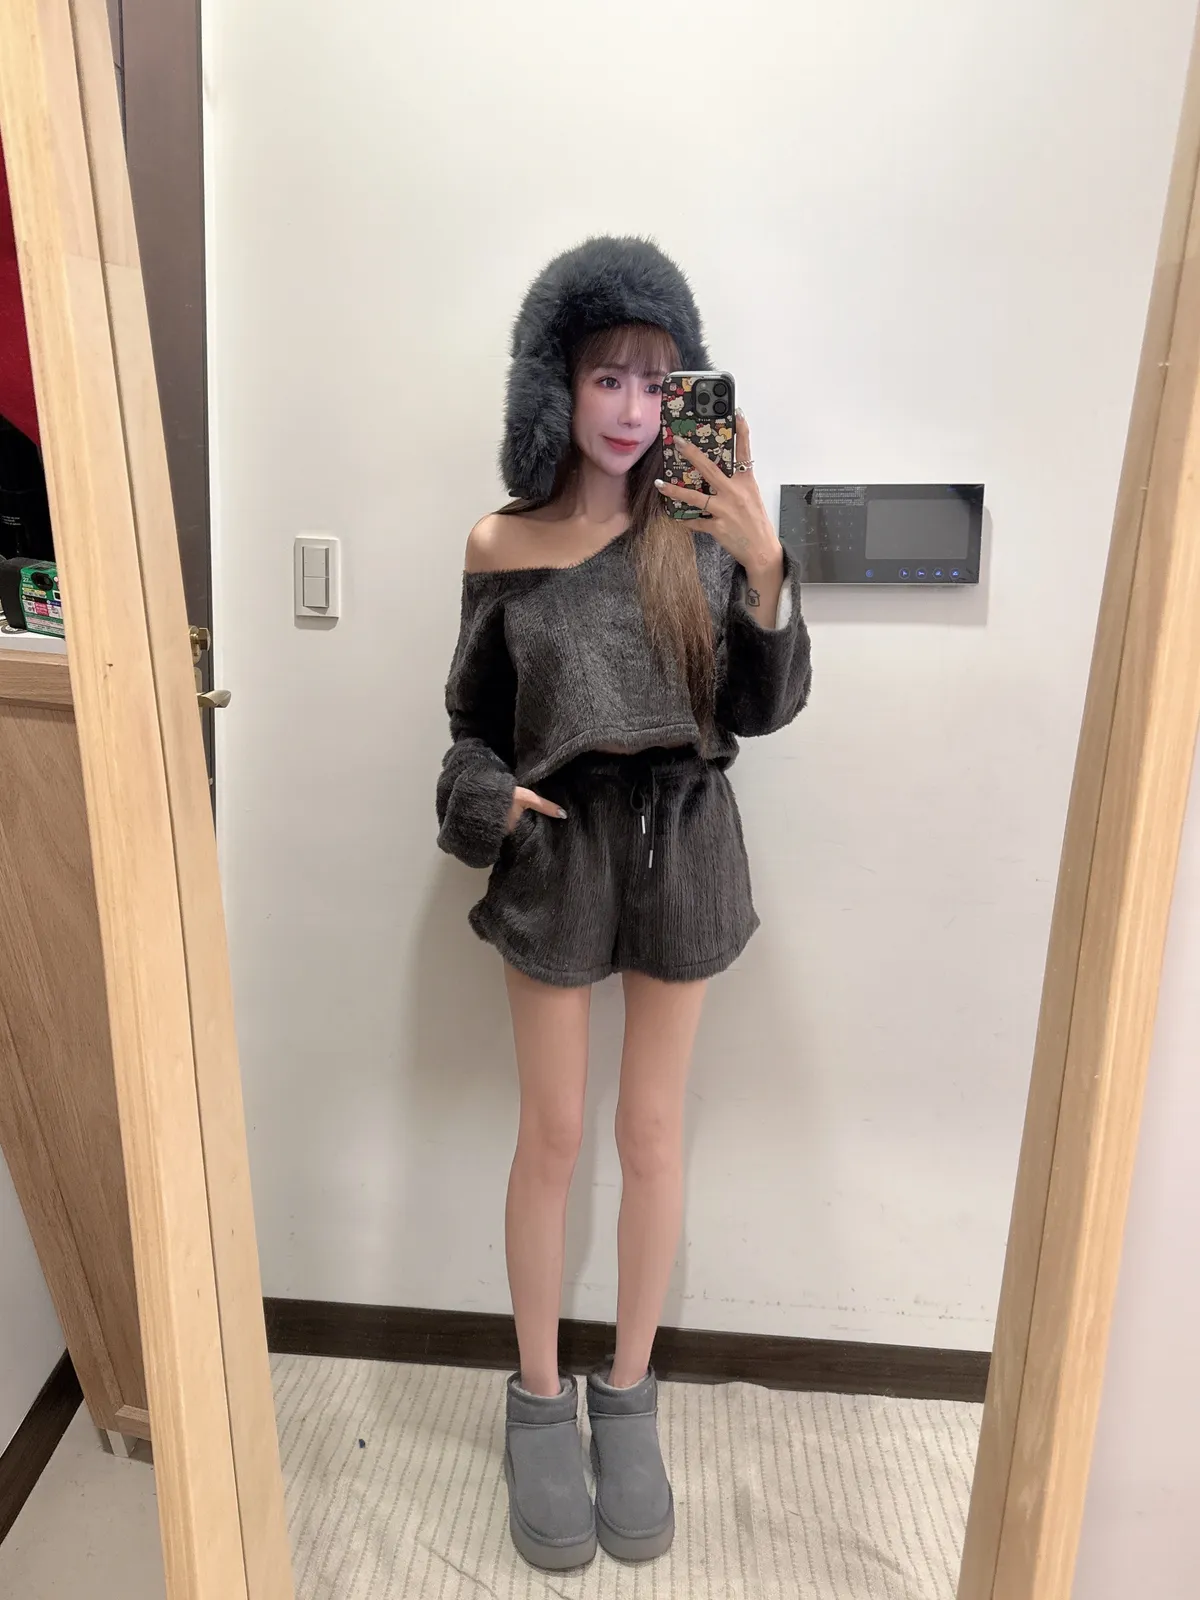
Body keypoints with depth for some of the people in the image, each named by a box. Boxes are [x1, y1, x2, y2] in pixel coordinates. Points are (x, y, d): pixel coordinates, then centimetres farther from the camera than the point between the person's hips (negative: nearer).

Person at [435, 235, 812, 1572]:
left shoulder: (703, 529, -1)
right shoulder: (502, 546, 0)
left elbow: (765, 708, -8)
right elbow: (471, 725, 7)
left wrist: (764, 564, -21)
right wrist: (493, 801, -12)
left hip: (681, 846, 1)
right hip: (557, 852, 0)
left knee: (652, 1134, 11)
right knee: (551, 1137, 9)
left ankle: (628, 1395, 33)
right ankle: (540, 1400, 32)